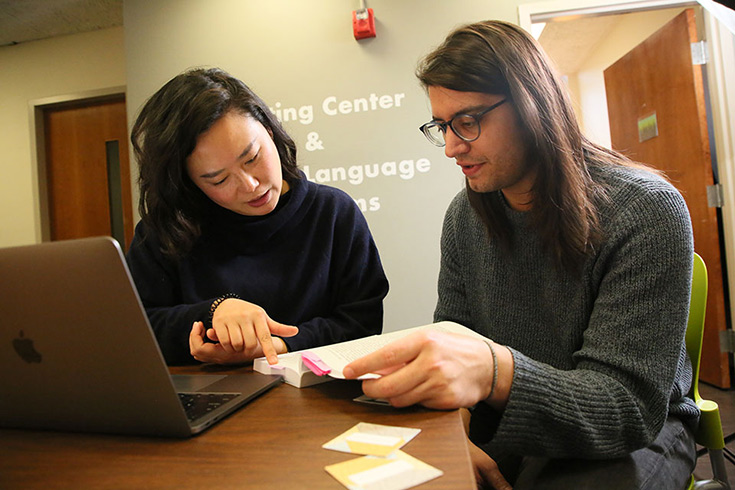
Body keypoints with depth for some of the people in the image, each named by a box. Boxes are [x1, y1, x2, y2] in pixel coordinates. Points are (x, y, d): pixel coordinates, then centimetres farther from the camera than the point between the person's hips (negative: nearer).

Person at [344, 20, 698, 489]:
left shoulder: (648, 211, -19)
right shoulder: (464, 216, -3)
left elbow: (632, 406, -24)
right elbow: (452, 343, 2)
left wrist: (496, 374, -43)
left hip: (640, 435, -2)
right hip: (502, 425, 3)